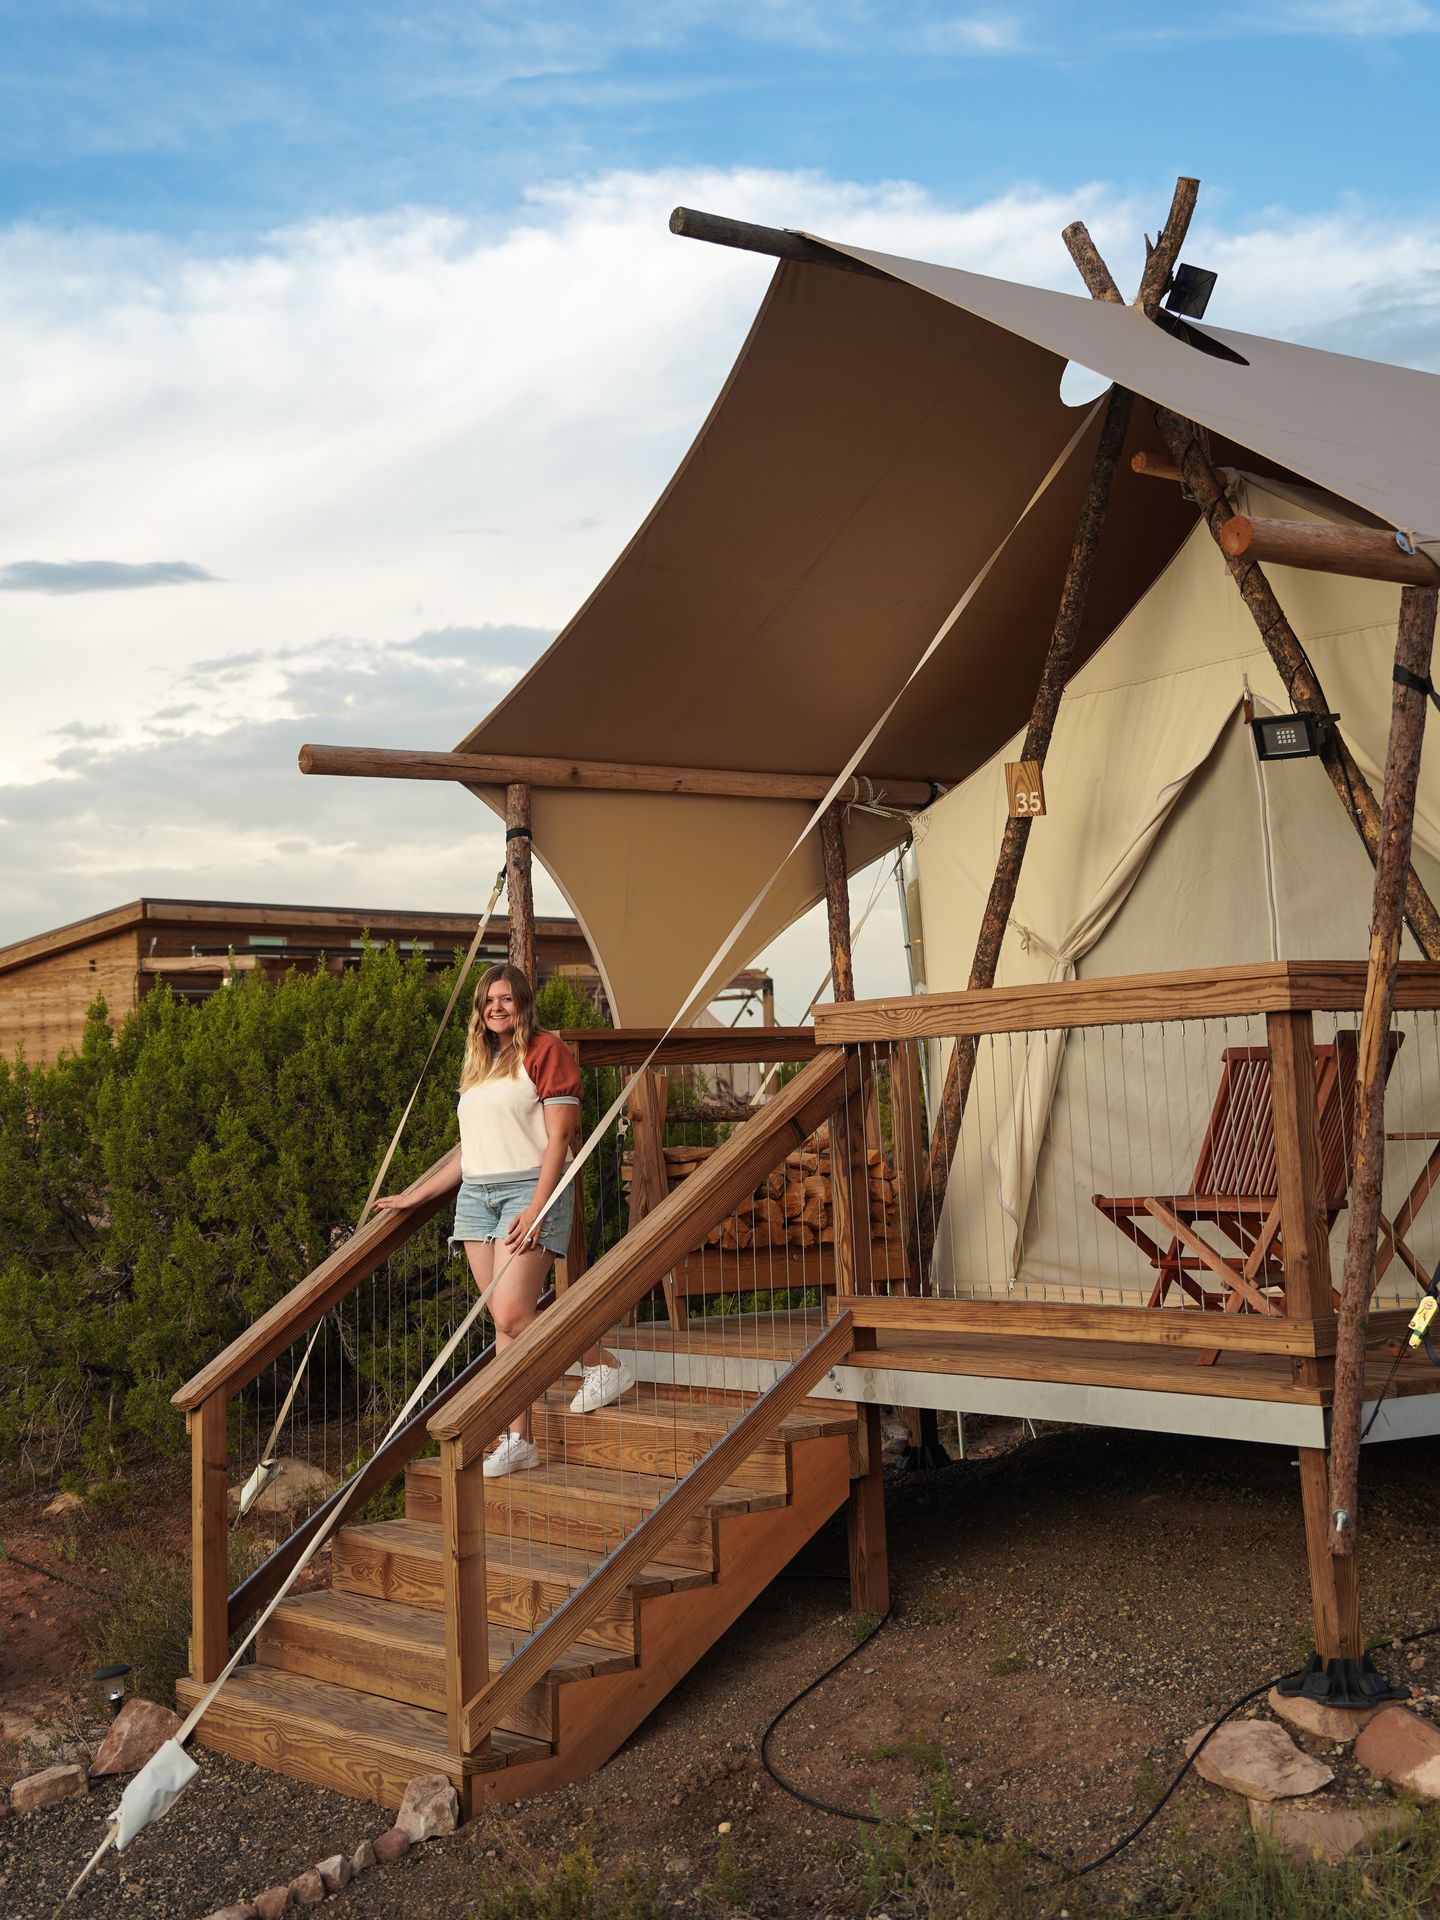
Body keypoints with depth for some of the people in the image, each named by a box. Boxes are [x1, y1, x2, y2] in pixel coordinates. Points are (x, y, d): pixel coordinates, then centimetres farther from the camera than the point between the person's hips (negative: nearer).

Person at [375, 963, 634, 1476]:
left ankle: (603, 1364, 5)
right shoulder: (478, 1064, 21)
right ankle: (519, 1441, 4)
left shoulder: (545, 1050, -2)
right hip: (476, 1196, 7)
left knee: (511, 1316, -16)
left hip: (528, 1188, -7)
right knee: (503, 1324, 3)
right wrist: (415, 1196, 22)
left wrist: (537, 1208, -17)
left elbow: (559, 1136, -9)